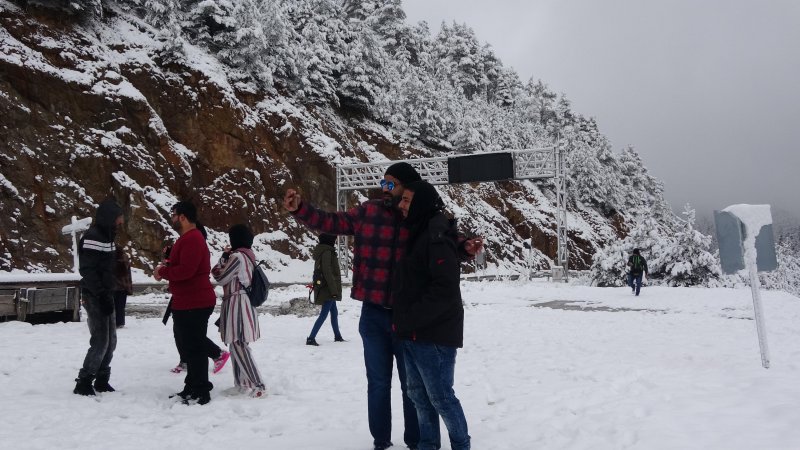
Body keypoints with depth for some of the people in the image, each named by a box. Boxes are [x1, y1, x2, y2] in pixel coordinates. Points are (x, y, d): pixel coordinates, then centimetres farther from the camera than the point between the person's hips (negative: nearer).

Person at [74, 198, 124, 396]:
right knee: (100, 342, -7)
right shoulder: (92, 237, -15)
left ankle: (101, 380, 20)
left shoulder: (107, 236, 14)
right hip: (95, 298, -9)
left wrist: (109, 296, 16)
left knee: (111, 341, 11)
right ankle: (83, 383, 4)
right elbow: (88, 271, -20)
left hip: (105, 296, 9)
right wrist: (102, 296, -21)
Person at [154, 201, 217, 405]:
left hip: (194, 305, -12)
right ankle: (192, 387, 30)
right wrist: (166, 268, 5)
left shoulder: (192, 239, -18)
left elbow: (185, 270, -28)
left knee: (193, 348, -6)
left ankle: (201, 393, 1)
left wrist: (163, 271, -12)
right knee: (187, 346, 19)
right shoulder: (187, 238, 18)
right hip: (186, 303, 12)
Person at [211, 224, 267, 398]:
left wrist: (224, 256, 1)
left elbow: (220, 277, -8)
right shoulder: (248, 255, 12)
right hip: (243, 303, 10)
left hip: (236, 303, -9)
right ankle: (242, 383, 22)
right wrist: (228, 256, 8)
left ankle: (258, 386, -10)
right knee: (237, 345, 16)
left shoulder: (237, 256, -16)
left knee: (238, 346, -8)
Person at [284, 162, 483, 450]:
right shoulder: (368, 211, 0)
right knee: (378, 382, 16)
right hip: (373, 314, 2)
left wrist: (465, 248, -16)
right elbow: (331, 222, 6)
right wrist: (298, 209, -5)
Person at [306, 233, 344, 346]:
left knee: (334, 312, 18)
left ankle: (337, 336, 28)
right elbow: (327, 272, -22)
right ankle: (311, 338, -10)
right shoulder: (327, 252, -17)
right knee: (324, 314, -8)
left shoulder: (322, 251, 13)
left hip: (325, 289, 10)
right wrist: (334, 290, -21)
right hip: (328, 288, -10)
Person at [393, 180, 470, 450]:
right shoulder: (417, 234, 13)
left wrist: (408, 321, -19)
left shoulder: (437, 237, -17)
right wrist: (403, 321, 13)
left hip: (434, 335, -9)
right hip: (413, 334, 9)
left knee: (440, 396, 1)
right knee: (418, 393, 16)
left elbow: (444, 290, -23)